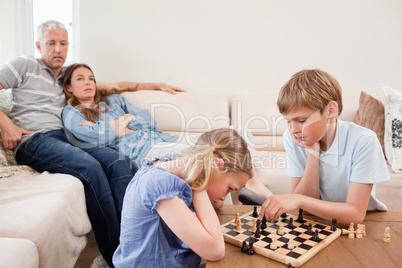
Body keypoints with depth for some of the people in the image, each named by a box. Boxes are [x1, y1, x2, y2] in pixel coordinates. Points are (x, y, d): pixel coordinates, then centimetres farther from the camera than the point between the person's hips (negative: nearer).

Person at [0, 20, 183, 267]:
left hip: (65, 139, 5)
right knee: (89, 166, -33)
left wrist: (157, 85, 26)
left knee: (119, 161, -24)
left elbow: (116, 85, 27)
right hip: (34, 141, -5)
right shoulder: (25, 66, 11)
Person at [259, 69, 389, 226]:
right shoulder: (292, 138, -10)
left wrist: (300, 200, -32)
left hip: (363, 222, -2)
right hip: (319, 220, 2)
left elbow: (355, 214, -21)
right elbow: (305, 209, -12)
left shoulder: (363, 141, -19)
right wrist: (313, 152, -20)